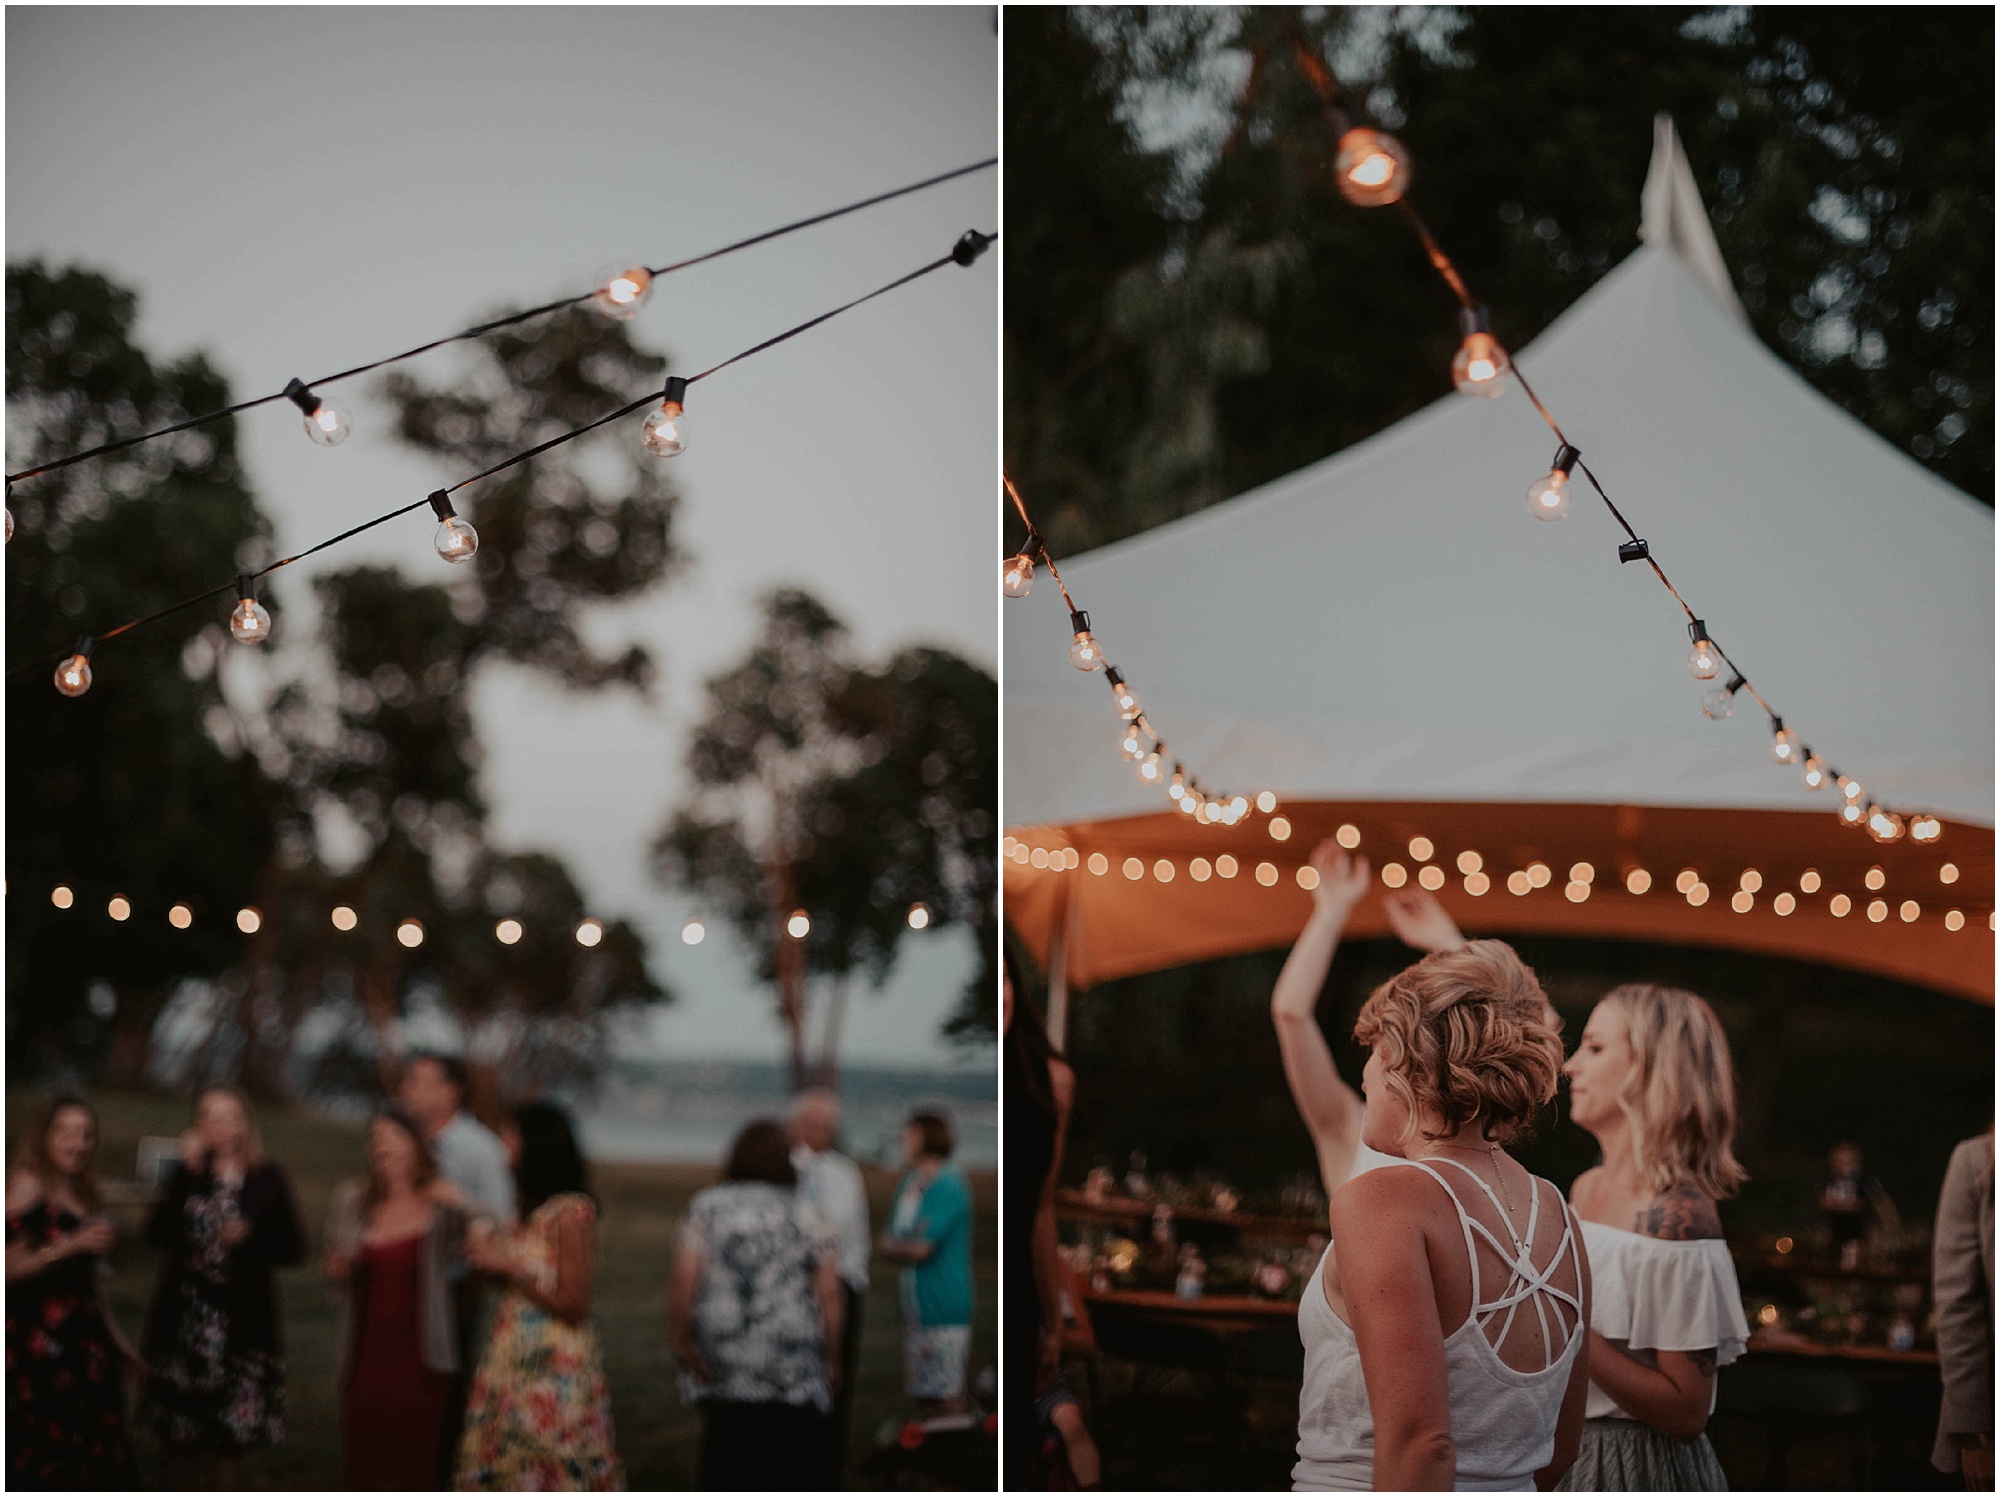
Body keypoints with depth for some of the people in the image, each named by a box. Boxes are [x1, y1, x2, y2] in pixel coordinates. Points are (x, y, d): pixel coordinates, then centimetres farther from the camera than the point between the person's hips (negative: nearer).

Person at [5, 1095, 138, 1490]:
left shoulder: (80, 1195, 18)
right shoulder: (27, 1186, -6)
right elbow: (11, 1268, -15)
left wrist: (117, 1340, 26)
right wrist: (71, 1246, -22)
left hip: (83, 1342, 8)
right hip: (37, 1343, -8)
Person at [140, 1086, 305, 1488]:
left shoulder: (268, 1177, 3)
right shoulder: (187, 1173, 7)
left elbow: (293, 1247, 2)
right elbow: (157, 1233, -8)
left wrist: (249, 1236, -16)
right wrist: (188, 1170, -12)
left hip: (241, 1321, -2)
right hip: (182, 1319, 2)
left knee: (224, 1437, -1)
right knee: (179, 1436, 4)